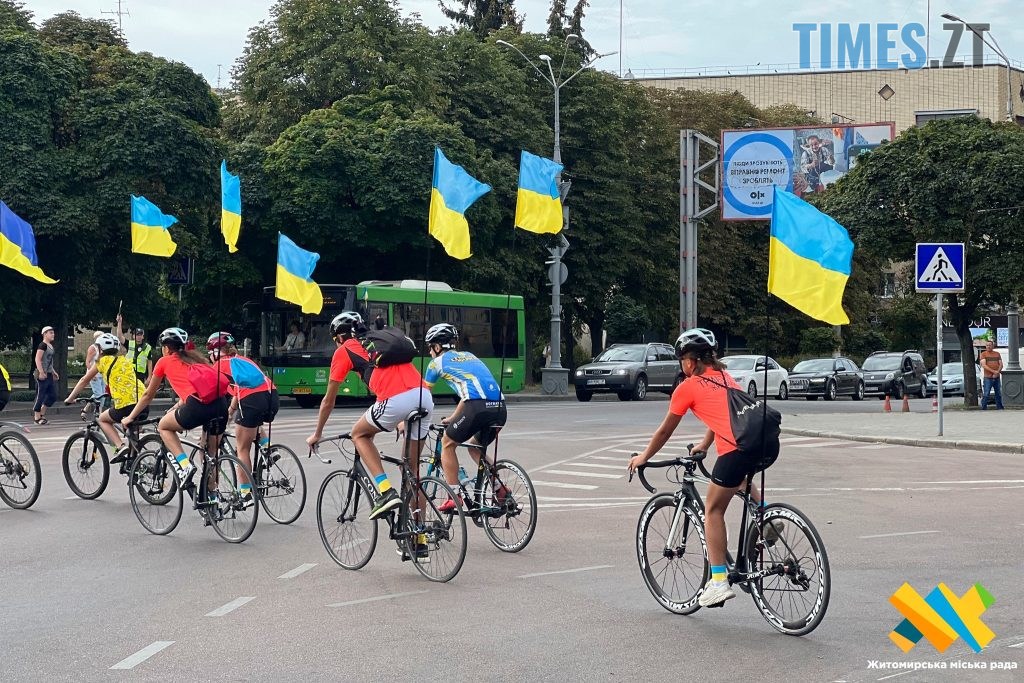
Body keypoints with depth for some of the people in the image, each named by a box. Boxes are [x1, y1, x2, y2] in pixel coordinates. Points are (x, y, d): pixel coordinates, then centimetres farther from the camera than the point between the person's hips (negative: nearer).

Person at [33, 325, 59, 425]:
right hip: (42, 375, -9)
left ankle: (42, 413, 21)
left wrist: (53, 372, 25)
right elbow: (37, 359, -20)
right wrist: (41, 372, -27)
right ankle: (37, 417, 5)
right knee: (40, 396, -3)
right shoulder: (42, 345, -12)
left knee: (53, 396, 10)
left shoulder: (50, 346, 16)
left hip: (49, 375, 9)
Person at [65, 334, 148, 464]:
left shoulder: (103, 361, 11)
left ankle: (120, 447, 1)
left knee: (103, 419, 20)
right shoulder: (124, 360, 23)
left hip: (126, 405, -5)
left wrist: (70, 398, 31)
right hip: (144, 404, 5)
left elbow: (84, 380, 20)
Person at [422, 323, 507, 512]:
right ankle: (501, 490, 15)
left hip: (479, 407, -6)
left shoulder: (438, 362, 14)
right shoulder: (468, 356, 31)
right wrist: (453, 418, 49)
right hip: (500, 409, 6)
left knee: (447, 443, 14)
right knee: (474, 446, 28)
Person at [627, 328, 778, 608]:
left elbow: (664, 431, 19)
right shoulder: (724, 377, 27)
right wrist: (703, 446, 56)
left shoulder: (688, 387, 10)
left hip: (738, 449, -7)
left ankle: (719, 582, 6)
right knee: (740, 478, 39)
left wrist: (643, 458, 34)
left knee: (713, 511, 11)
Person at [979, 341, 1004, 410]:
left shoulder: (997, 354, 13)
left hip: (996, 378, 4)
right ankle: (984, 408, -3)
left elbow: (1001, 364, 7)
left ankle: (999, 407, 16)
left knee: (999, 394, 7)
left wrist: (997, 372, -12)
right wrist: (993, 371, -19)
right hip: (987, 378, -4)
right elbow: (984, 365, -9)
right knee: (985, 394, -7)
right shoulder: (983, 354, 1)